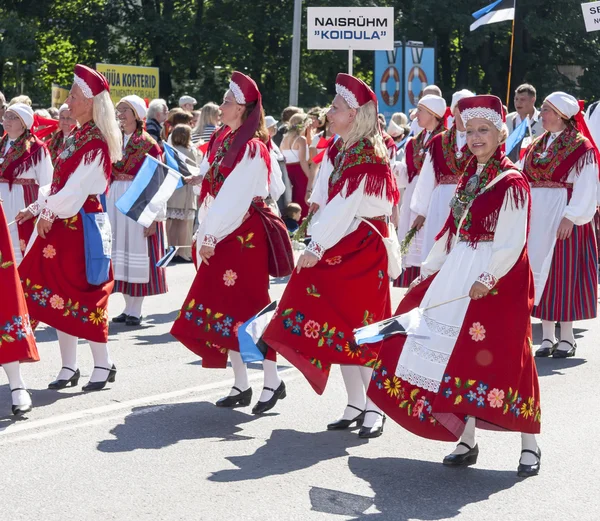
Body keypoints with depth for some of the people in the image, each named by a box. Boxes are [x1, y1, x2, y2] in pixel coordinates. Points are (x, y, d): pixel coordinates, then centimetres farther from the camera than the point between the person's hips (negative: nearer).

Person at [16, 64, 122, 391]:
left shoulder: (96, 144, -14)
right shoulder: (76, 138, 13)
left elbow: (77, 189, -18)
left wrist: (50, 214, -12)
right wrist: (38, 208, 8)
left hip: (82, 227, -8)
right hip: (61, 225, 9)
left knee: (83, 294, -2)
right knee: (58, 294, 8)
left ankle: (103, 364, 10)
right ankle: (69, 366, 16)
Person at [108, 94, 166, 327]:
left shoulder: (149, 144, -5)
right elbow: (106, 177, 13)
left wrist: (154, 216, -12)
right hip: (115, 201, 6)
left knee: (138, 248, -1)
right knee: (121, 248, 8)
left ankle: (136, 310, 6)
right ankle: (128, 307, 17)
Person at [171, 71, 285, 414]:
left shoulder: (252, 149, -13)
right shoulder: (222, 141, 12)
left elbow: (233, 199, -17)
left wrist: (211, 237, -17)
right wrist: (206, 234, 8)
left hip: (245, 235, -8)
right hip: (222, 236, 8)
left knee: (247, 308, -5)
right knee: (223, 308, 8)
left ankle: (273, 380, 6)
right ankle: (241, 386, 15)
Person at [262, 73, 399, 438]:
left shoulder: (368, 158, -16)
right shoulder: (337, 152, 11)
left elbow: (345, 208, -19)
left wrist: (317, 247, -18)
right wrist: (317, 241, 0)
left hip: (363, 249, -8)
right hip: (336, 248, 8)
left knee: (359, 328, -6)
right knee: (338, 329, 9)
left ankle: (374, 409, 3)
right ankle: (355, 406, 18)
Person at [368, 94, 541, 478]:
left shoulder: (512, 183, -10)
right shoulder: (468, 179, 14)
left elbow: (512, 242, -16)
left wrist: (488, 278, -23)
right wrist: (428, 271, 14)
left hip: (497, 281, -8)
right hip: (457, 274, 8)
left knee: (502, 359, -6)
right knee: (455, 356, 7)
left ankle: (530, 445, 7)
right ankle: (466, 441, 18)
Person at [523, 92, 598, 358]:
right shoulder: (536, 145, 13)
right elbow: (523, 181, 11)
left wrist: (570, 217, -19)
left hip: (564, 217, -6)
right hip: (536, 217, 6)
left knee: (564, 273, -3)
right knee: (540, 271, 7)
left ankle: (566, 338, 5)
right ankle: (547, 336, 14)